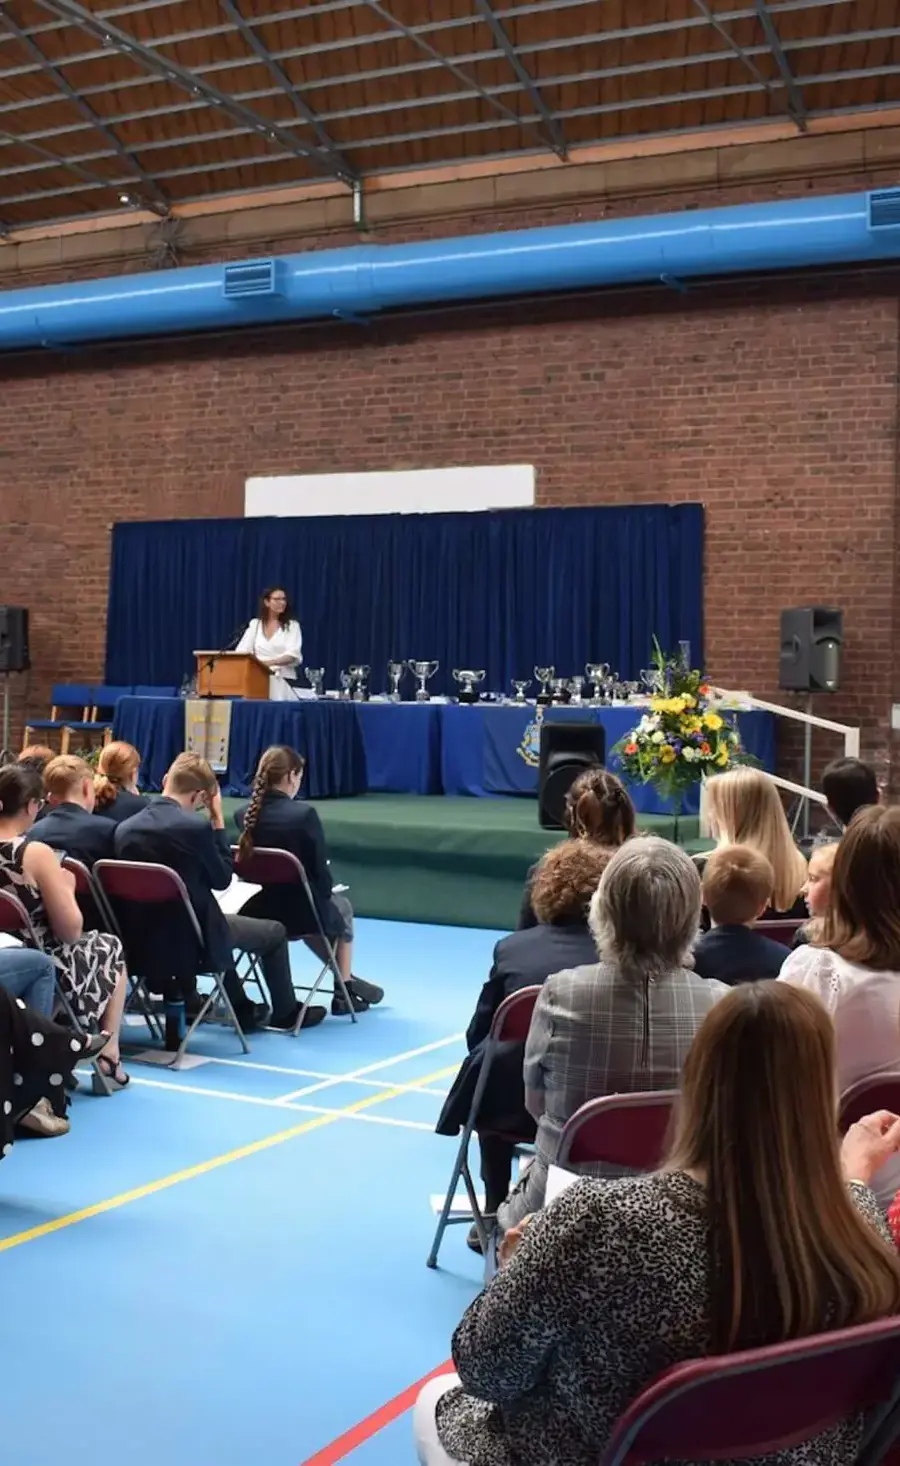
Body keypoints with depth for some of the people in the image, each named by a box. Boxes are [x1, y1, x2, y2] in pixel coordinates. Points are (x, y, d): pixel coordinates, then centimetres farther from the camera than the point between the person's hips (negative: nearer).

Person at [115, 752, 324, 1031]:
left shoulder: (124, 829, -4)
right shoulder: (195, 826, -22)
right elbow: (222, 879, -7)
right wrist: (218, 820, -5)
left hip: (145, 940, 6)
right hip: (191, 940, -6)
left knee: (221, 924, 38)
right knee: (274, 932, 18)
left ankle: (242, 1009, 44)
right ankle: (286, 1012, 36)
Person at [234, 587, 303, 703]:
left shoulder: (292, 625, 5)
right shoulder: (255, 624, 13)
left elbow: (293, 655, -8)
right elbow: (241, 651, 6)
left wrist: (269, 662, -24)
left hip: (284, 680, -2)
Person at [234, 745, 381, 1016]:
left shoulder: (243, 814, -5)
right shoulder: (303, 813, -21)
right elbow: (320, 868, -14)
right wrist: (326, 895, 10)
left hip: (258, 912, 5)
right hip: (300, 912, -5)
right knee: (341, 906, 32)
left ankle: (346, 983, 47)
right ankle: (345, 989, 38)